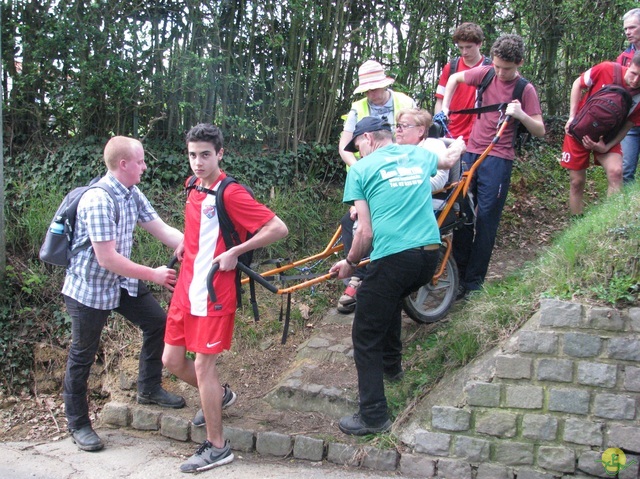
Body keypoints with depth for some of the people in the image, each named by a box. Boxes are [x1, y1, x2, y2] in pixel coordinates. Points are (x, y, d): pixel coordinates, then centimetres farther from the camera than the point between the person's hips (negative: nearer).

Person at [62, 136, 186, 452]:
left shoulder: (133, 196, -2)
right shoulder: (98, 200, -28)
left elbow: (163, 231, 0)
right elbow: (107, 258, -29)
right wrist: (153, 275, -21)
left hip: (121, 282, 8)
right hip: (89, 288, -8)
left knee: (157, 322, 10)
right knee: (82, 356, 5)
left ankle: (149, 389, 27)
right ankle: (78, 424, 20)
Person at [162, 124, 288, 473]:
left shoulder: (230, 193, -15)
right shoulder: (196, 190, 9)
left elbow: (278, 228, -19)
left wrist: (234, 252, -19)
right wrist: (186, 245, 12)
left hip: (213, 293, -8)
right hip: (186, 288, 8)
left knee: (203, 364, -3)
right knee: (172, 360, 12)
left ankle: (217, 447, 11)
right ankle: (220, 395, 39)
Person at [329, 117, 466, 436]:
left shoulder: (361, 169, 3)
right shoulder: (418, 155, 17)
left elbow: (366, 233, -3)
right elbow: (448, 160, 42)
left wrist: (349, 263, 14)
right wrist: (459, 145, 64)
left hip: (393, 259, -7)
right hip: (430, 256, 7)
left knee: (365, 337, 5)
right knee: (391, 298, 36)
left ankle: (373, 416, 5)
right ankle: (391, 362, 49)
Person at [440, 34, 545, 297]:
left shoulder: (525, 89, -4)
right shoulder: (486, 74, 4)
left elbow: (540, 130, -5)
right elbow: (454, 78, 20)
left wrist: (521, 114, -23)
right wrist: (444, 109, 11)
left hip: (498, 159, -4)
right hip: (471, 152, 4)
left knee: (486, 219, -4)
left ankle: (474, 281, 3)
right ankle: (461, 274, 15)